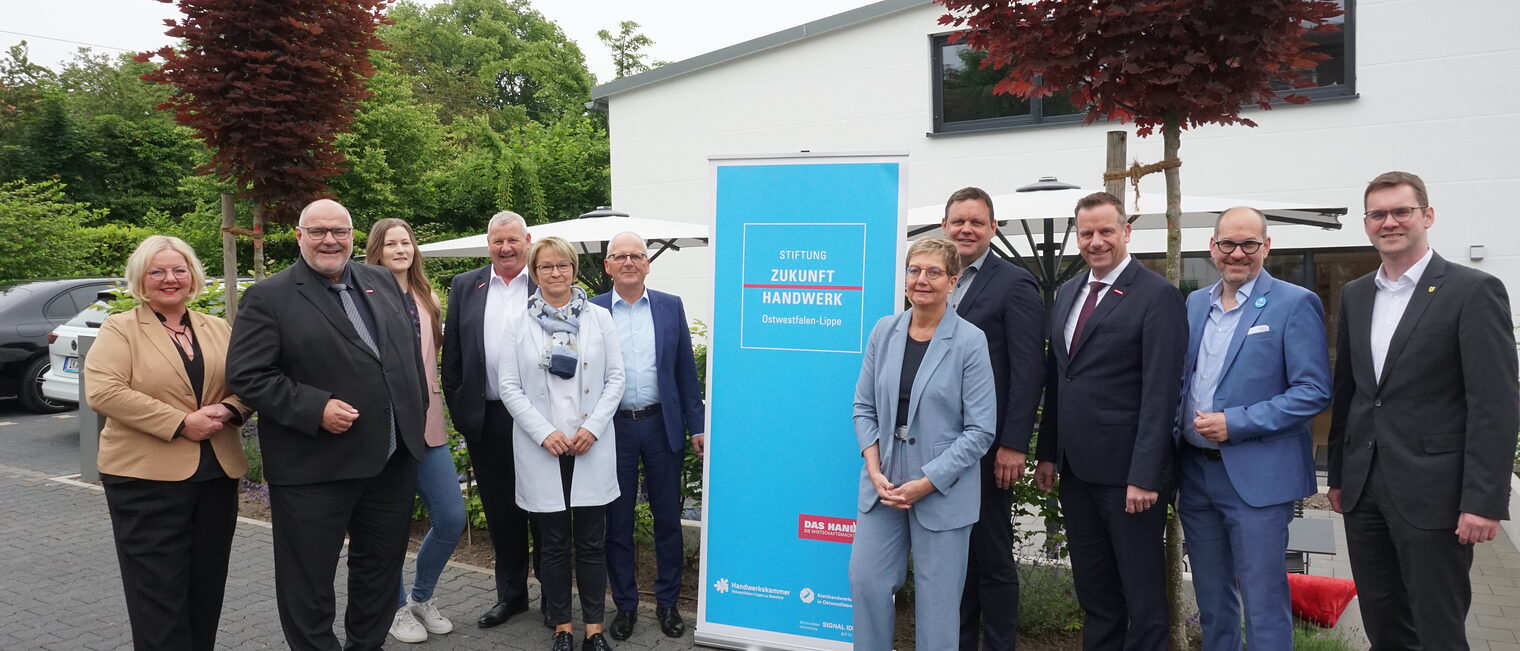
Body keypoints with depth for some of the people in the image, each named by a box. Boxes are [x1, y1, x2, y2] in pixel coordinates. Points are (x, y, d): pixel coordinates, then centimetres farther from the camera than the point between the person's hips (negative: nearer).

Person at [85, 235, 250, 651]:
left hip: (217, 475, 4)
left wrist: (228, 410, -12)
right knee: (158, 590, -1)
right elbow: (103, 392, -14)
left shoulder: (218, 329, 12)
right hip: (146, 476, -4)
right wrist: (180, 423, -19)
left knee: (207, 586, 11)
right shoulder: (119, 329, -1)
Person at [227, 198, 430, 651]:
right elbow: (246, 374, -13)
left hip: (393, 458, 6)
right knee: (308, 577, 7)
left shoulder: (381, 282, 10)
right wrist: (315, 409, -21)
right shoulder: (268, 297, -7)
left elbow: (410, 347, 17)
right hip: (314, 469, -5)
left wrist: (416, 411, 11)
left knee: (381, 563, 19)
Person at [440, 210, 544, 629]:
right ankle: (511, 593, 27)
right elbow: (452, 355, 8)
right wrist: (458, 410, 3)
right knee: (501, 512, 13)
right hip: (486, 419, 3)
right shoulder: (464, 287, 8)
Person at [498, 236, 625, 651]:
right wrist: (545, 433, -11)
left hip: (592, 446, 0)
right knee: (554, 544, 7)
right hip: (541, 448, 0)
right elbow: (509, 386, -1)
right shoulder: (520, 324, 3)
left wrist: (593, 428, -9)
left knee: (591, 542, 5)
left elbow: (615, 378, 3)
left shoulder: (599, 317, 4)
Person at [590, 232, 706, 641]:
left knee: (668, 518, 9)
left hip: (663, 426, 1)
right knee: (617, 522, 9)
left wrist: (697, 426, 3)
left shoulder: (670, 306, 4)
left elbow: (686, 371, 5)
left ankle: (667, 602, 25)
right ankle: (625, 604, 25)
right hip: (613, 429, -1)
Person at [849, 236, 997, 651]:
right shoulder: (885, 331, 2)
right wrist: (874, 471, -6)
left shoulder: (969, 341, -9)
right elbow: (864, 408, 6)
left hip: (944, 491, -3)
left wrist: (926, 483, -14)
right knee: (866, 580, 5)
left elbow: (980, 430, -10)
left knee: (937, 596, 7)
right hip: (883, 483, 4)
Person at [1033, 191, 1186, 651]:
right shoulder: (1068, 292, 13)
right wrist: (1047, 454, 12)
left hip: (1126, 473, -7)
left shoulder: (1158, 296, -10)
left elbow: (1160, 393, -15)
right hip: (1075, 470, 7)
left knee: (1142, 594, 6)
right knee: (1092, 591, 16)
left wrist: (1145, 476, -19)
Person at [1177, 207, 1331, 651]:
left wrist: (1235, 423, -18)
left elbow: (1314, 392, -13)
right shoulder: (1195, 304, 11)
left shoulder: (1295, 304, -7)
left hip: (1256, 477, -6)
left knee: (1263, 604, 1)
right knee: (1211, 599, 17)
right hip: (1196, 472, 6)